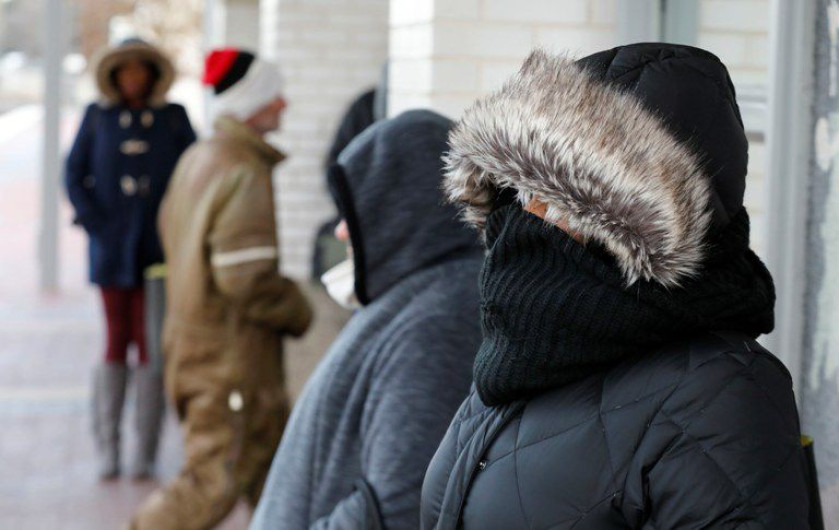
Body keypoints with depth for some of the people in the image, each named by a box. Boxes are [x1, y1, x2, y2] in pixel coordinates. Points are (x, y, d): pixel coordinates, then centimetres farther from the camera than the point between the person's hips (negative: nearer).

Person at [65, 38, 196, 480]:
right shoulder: (97, 117, 7)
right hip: (112, 246, 0)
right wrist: (95, 225, -5)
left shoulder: (173, 118, 6)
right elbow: (75, 176, 6)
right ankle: (107, 452, 5)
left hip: (159, 247, 0)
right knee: (117, 342, 1)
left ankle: (146, 455, 1)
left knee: (151, 344, -2)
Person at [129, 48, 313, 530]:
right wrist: (299, 313, -9)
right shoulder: (244, 173, -20)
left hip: (193, 341, 10)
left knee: (276, 464, 19)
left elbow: (170, 231, 20)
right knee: (215, 481, -3)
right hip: (232, 358, -10)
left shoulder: (196, 159, 10)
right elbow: (247, 277, -25)